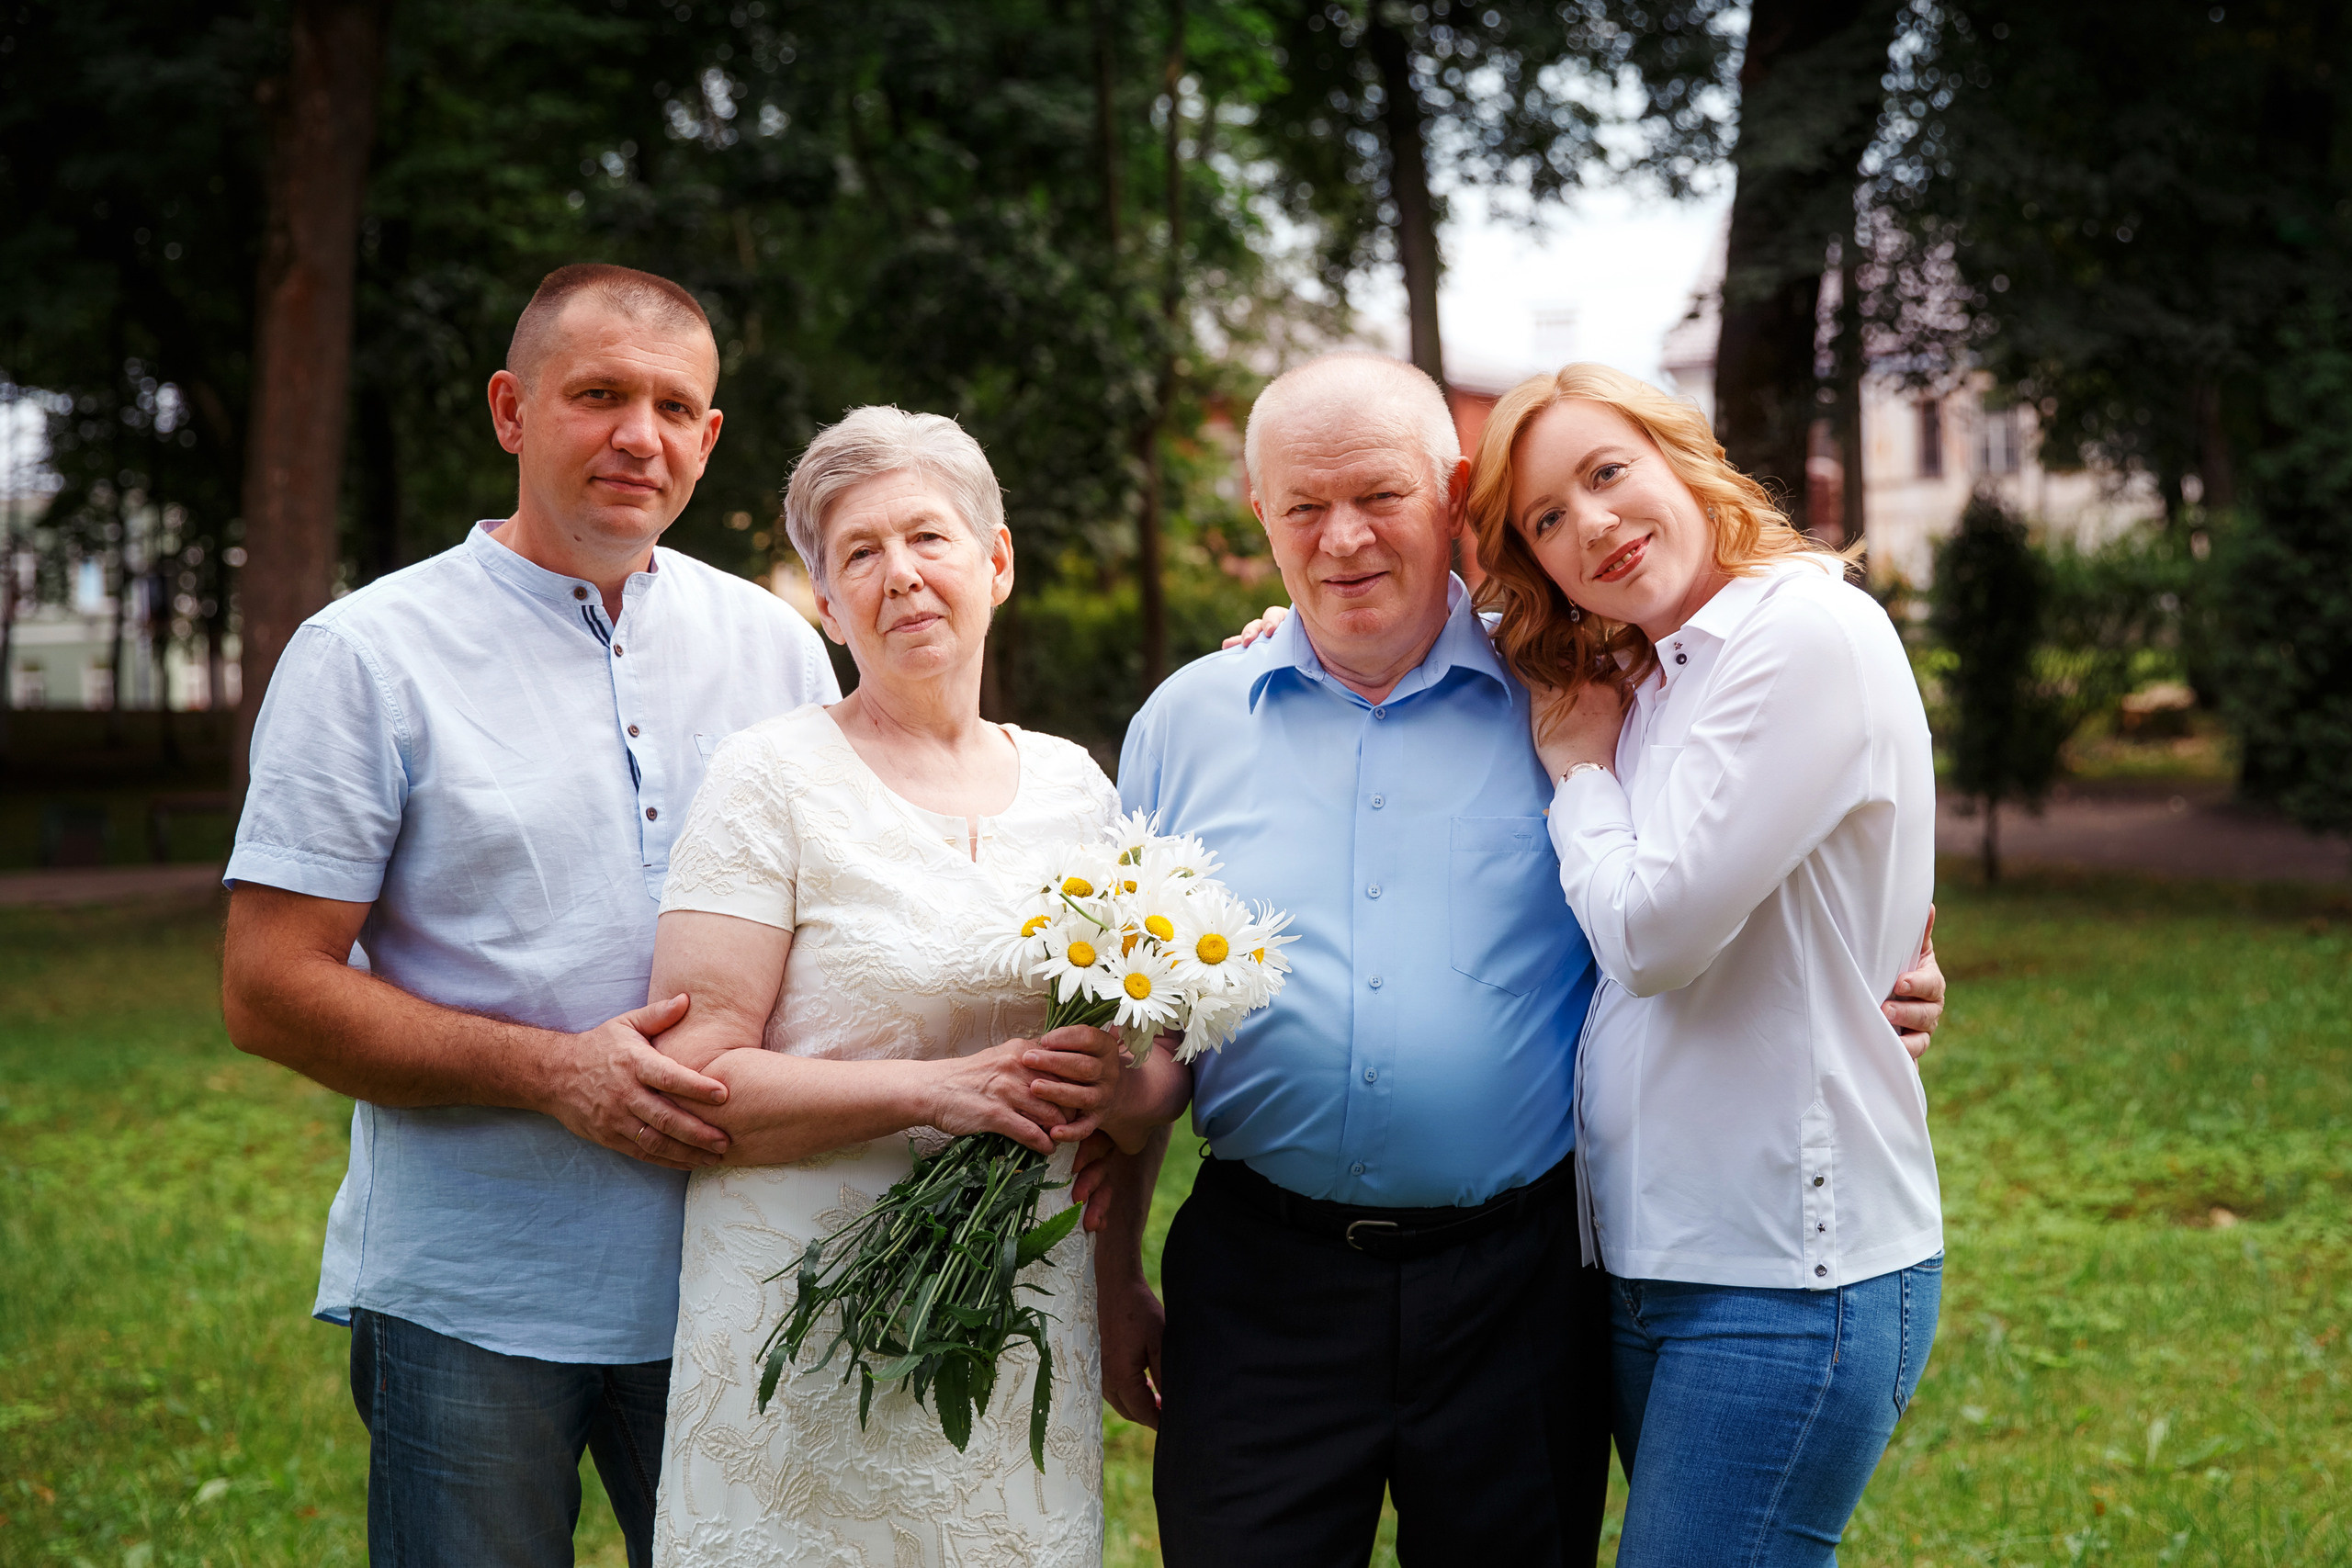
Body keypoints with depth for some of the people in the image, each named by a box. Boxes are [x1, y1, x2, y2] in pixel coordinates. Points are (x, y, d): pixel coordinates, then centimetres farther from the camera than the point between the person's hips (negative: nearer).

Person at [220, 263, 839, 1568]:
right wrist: (551, 1071, -18)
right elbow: (270, 992, -8)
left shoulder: (777, 648, 8)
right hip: (470, 1300, -3)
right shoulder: (369, 654, -4)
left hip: (723, 1289, 4)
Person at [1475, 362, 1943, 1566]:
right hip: (1653, 1259, 9)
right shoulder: (1641, 682, 14)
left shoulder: (1809, 633, -13)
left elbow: (1656, 931, -18)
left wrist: (1581, 768, 0)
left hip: (1790, 1275, -8)